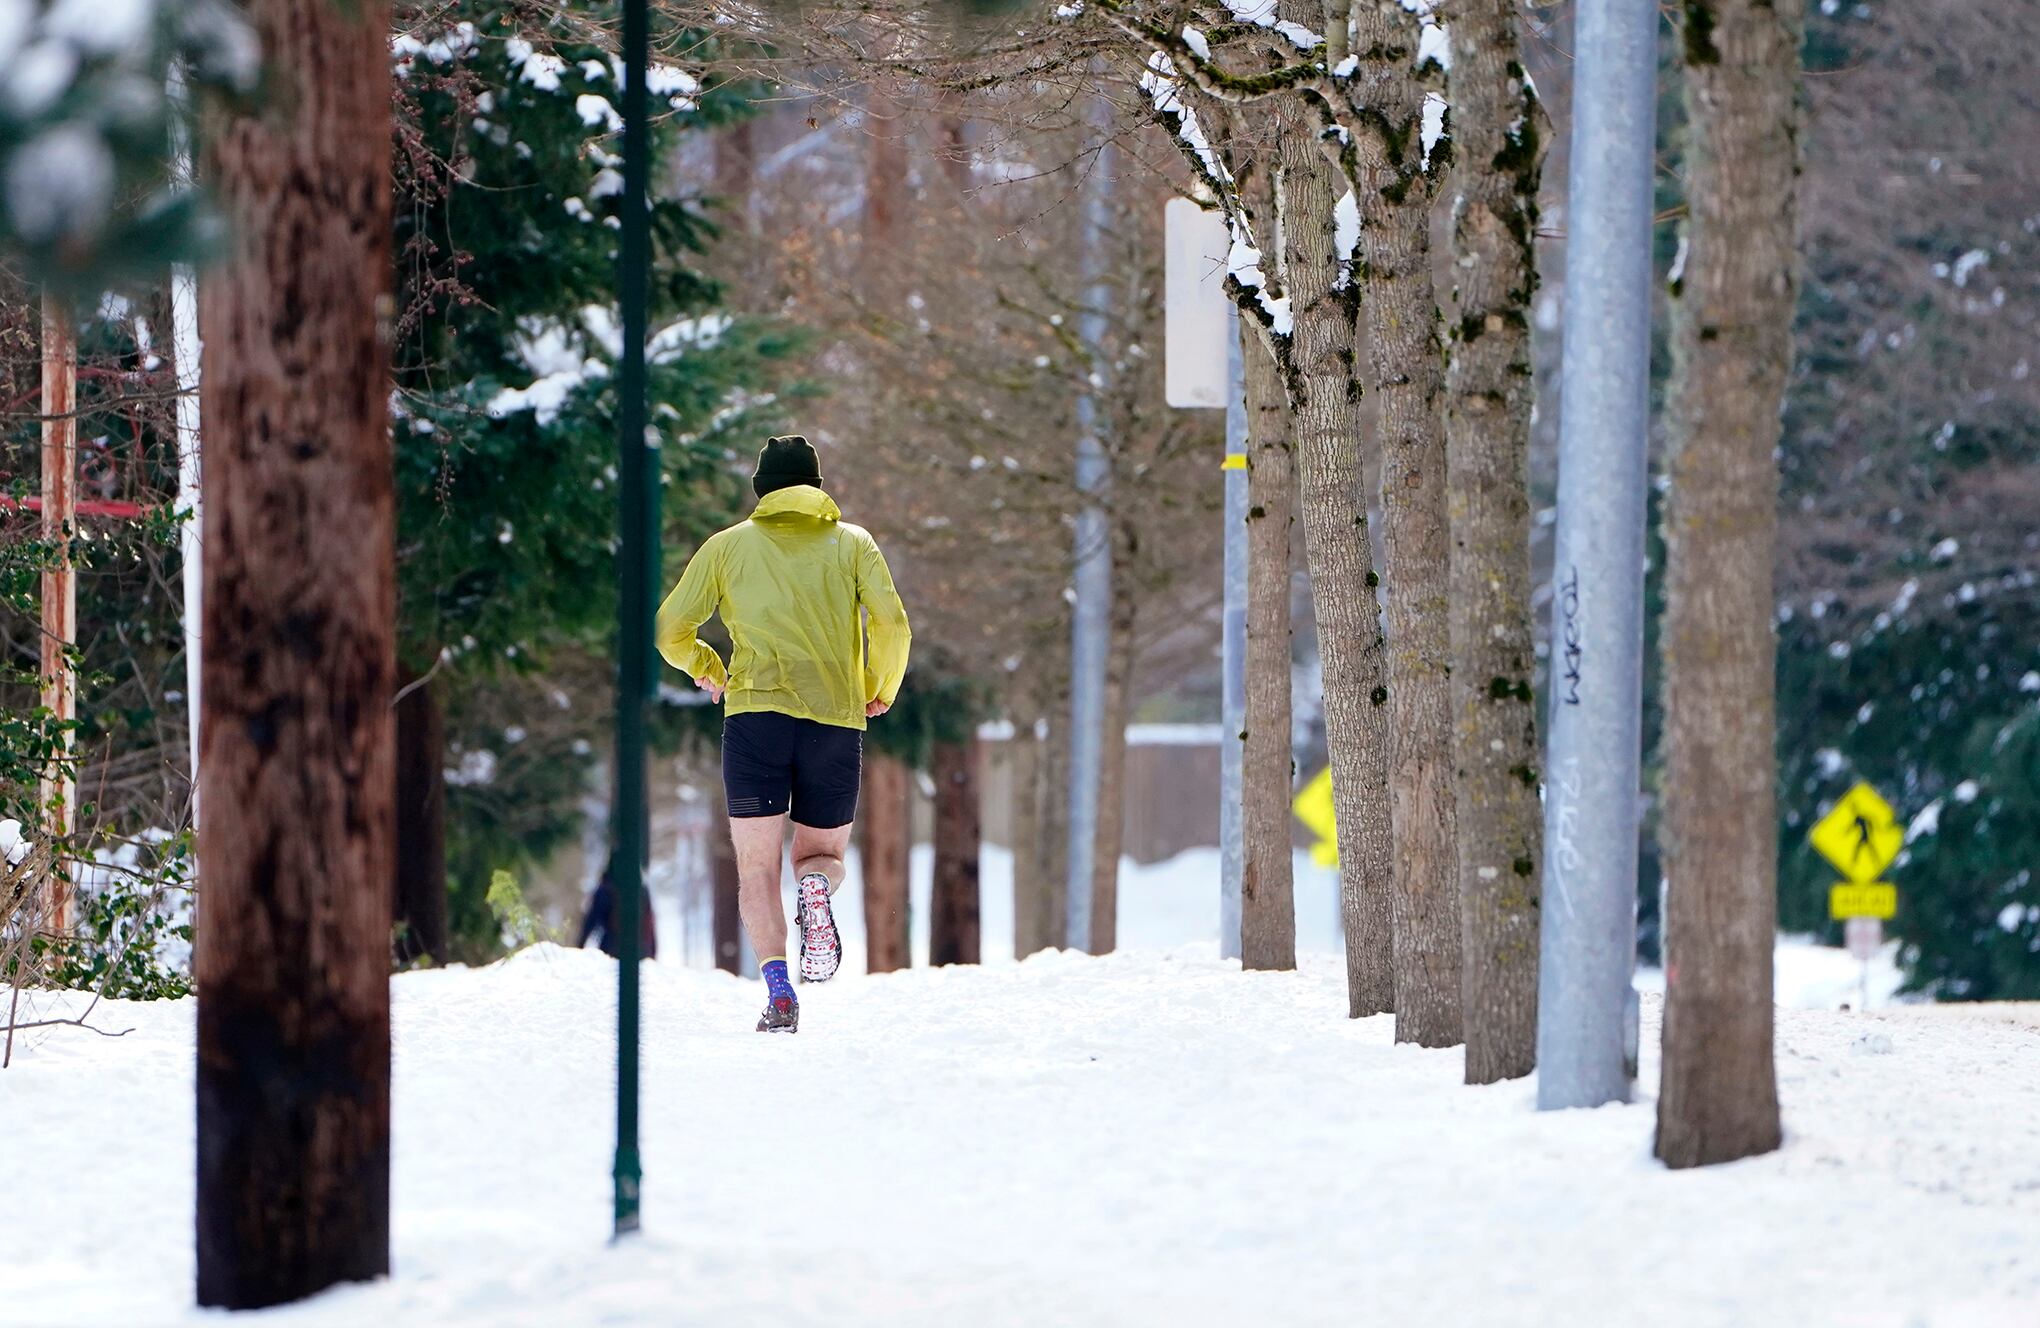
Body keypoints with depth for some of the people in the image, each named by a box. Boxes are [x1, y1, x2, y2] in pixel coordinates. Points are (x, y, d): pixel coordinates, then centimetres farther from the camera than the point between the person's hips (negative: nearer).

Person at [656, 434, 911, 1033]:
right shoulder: (852, 542, 13)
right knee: (822, 854, 16)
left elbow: (670, 630, 9)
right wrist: (881, 688, 17)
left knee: (757, 867, 2)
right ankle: (816, 887, -22)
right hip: (837, 718, 1)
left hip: (755, 715, -1)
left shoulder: (727, 546, 13)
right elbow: (892, 624, -1)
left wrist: (705, 668, 29)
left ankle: (777, 987, -20)